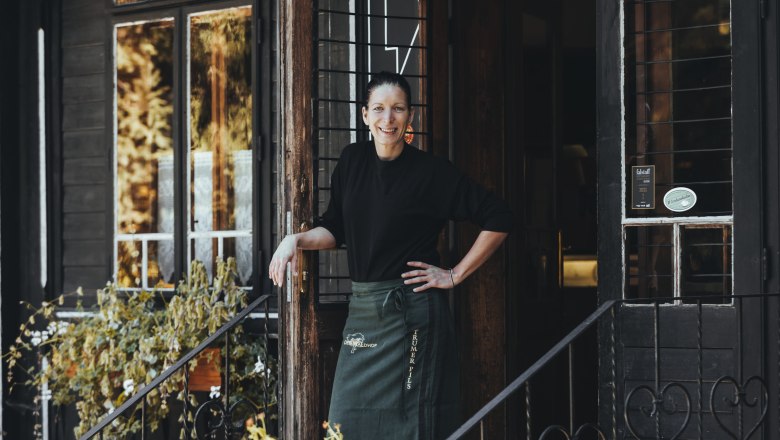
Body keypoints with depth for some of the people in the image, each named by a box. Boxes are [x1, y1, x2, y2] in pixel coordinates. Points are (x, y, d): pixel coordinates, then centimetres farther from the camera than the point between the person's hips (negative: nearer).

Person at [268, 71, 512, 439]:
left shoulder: (430, 172, -8)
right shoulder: (352, 160, 7)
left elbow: (497, 219, -7)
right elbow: (335, 229, 15)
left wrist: (455, 276, -6)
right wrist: (296, 240, -3)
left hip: (410, 313, -6)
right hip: (361, 312, 6)